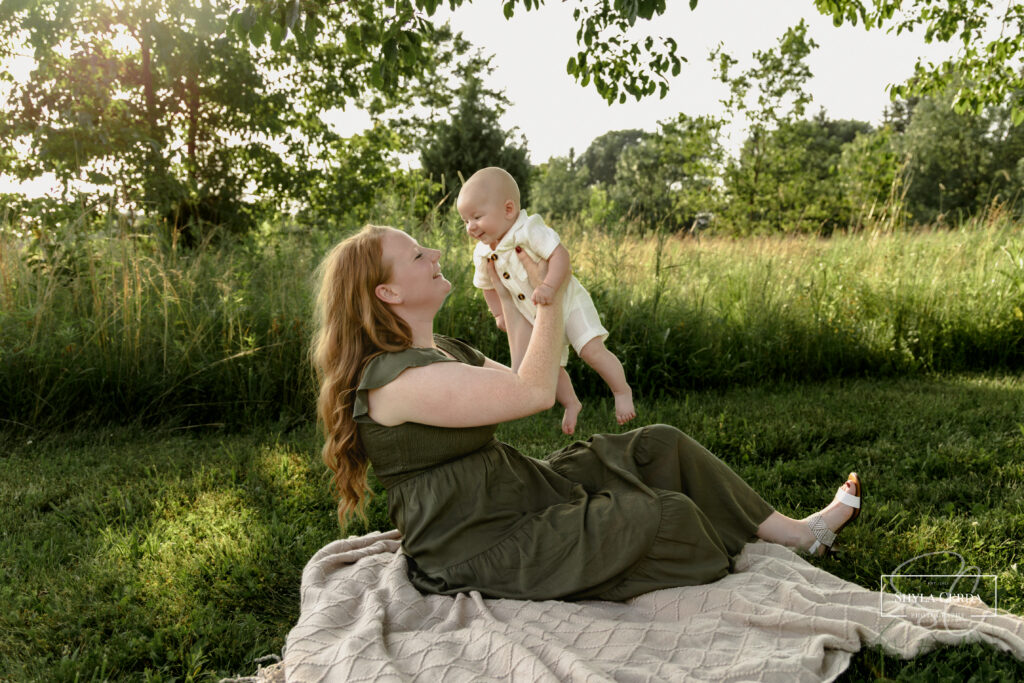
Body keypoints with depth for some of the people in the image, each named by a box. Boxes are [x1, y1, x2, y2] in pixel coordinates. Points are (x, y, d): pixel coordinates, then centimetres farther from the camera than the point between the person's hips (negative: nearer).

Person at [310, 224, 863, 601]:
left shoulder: (441, 351, 10)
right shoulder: (395, 378, -25)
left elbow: (521, 385, 17)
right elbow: (533, 393, -24)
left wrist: (508, 296, 18)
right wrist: (550, 296, -12)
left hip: (521, 495, 10)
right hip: (485, 555, -10)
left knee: (659, 446, 3)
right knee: (665, 517, -18)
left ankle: (799, 533, 15)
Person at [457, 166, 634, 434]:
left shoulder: (530, 230, -25)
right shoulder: (483, 254, -5)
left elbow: (560, 254, -35)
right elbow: (487, 286, 13)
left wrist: (549, 286, -46)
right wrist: (499, 314, 10)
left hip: (567, 302, -6)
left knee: (592, 350, -18)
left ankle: (622, 392, 2)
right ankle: (571, 404, 35)